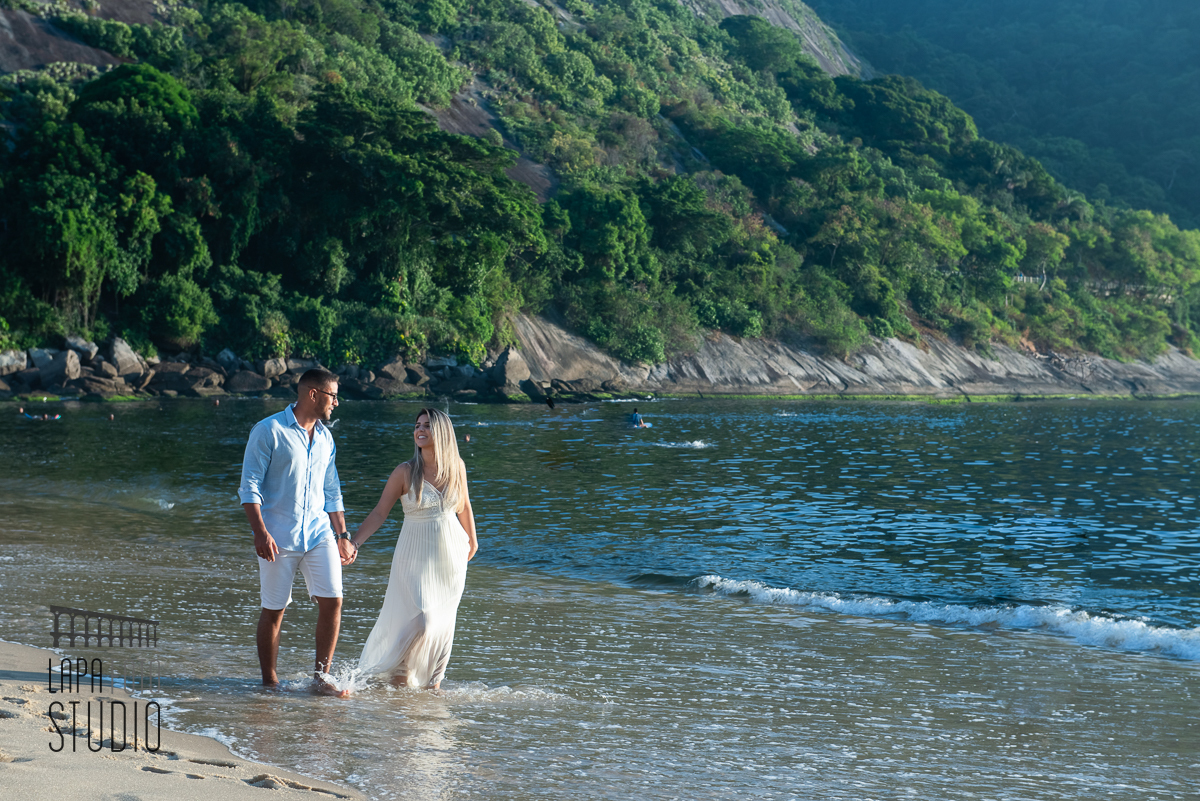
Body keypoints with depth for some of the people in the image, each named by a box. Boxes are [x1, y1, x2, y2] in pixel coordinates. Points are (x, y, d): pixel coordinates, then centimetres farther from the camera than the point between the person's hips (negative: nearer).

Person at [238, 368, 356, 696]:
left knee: (332, 600, -6)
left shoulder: (325, 438, 14)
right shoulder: (269, 431, -7)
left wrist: (342, 535, 18)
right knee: (274, 610, 1)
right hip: (279, 537, -5)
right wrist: (260, 532, -19)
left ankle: (321, 677, 3)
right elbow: (250, 486, -10)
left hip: (319, 533, 5)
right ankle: (269, 682, 13)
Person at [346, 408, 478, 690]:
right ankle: (399, 670, 11)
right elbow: (379, 512, -7)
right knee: (420, 621, -12)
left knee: (443, 623, 7)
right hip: (416, 556, -4)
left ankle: (433, 683, 20)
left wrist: (472, 539, 30)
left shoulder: (456, 467, -1)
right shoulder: (405, 473, -10)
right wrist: (354, 542, -19)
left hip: (452, 554, 4)